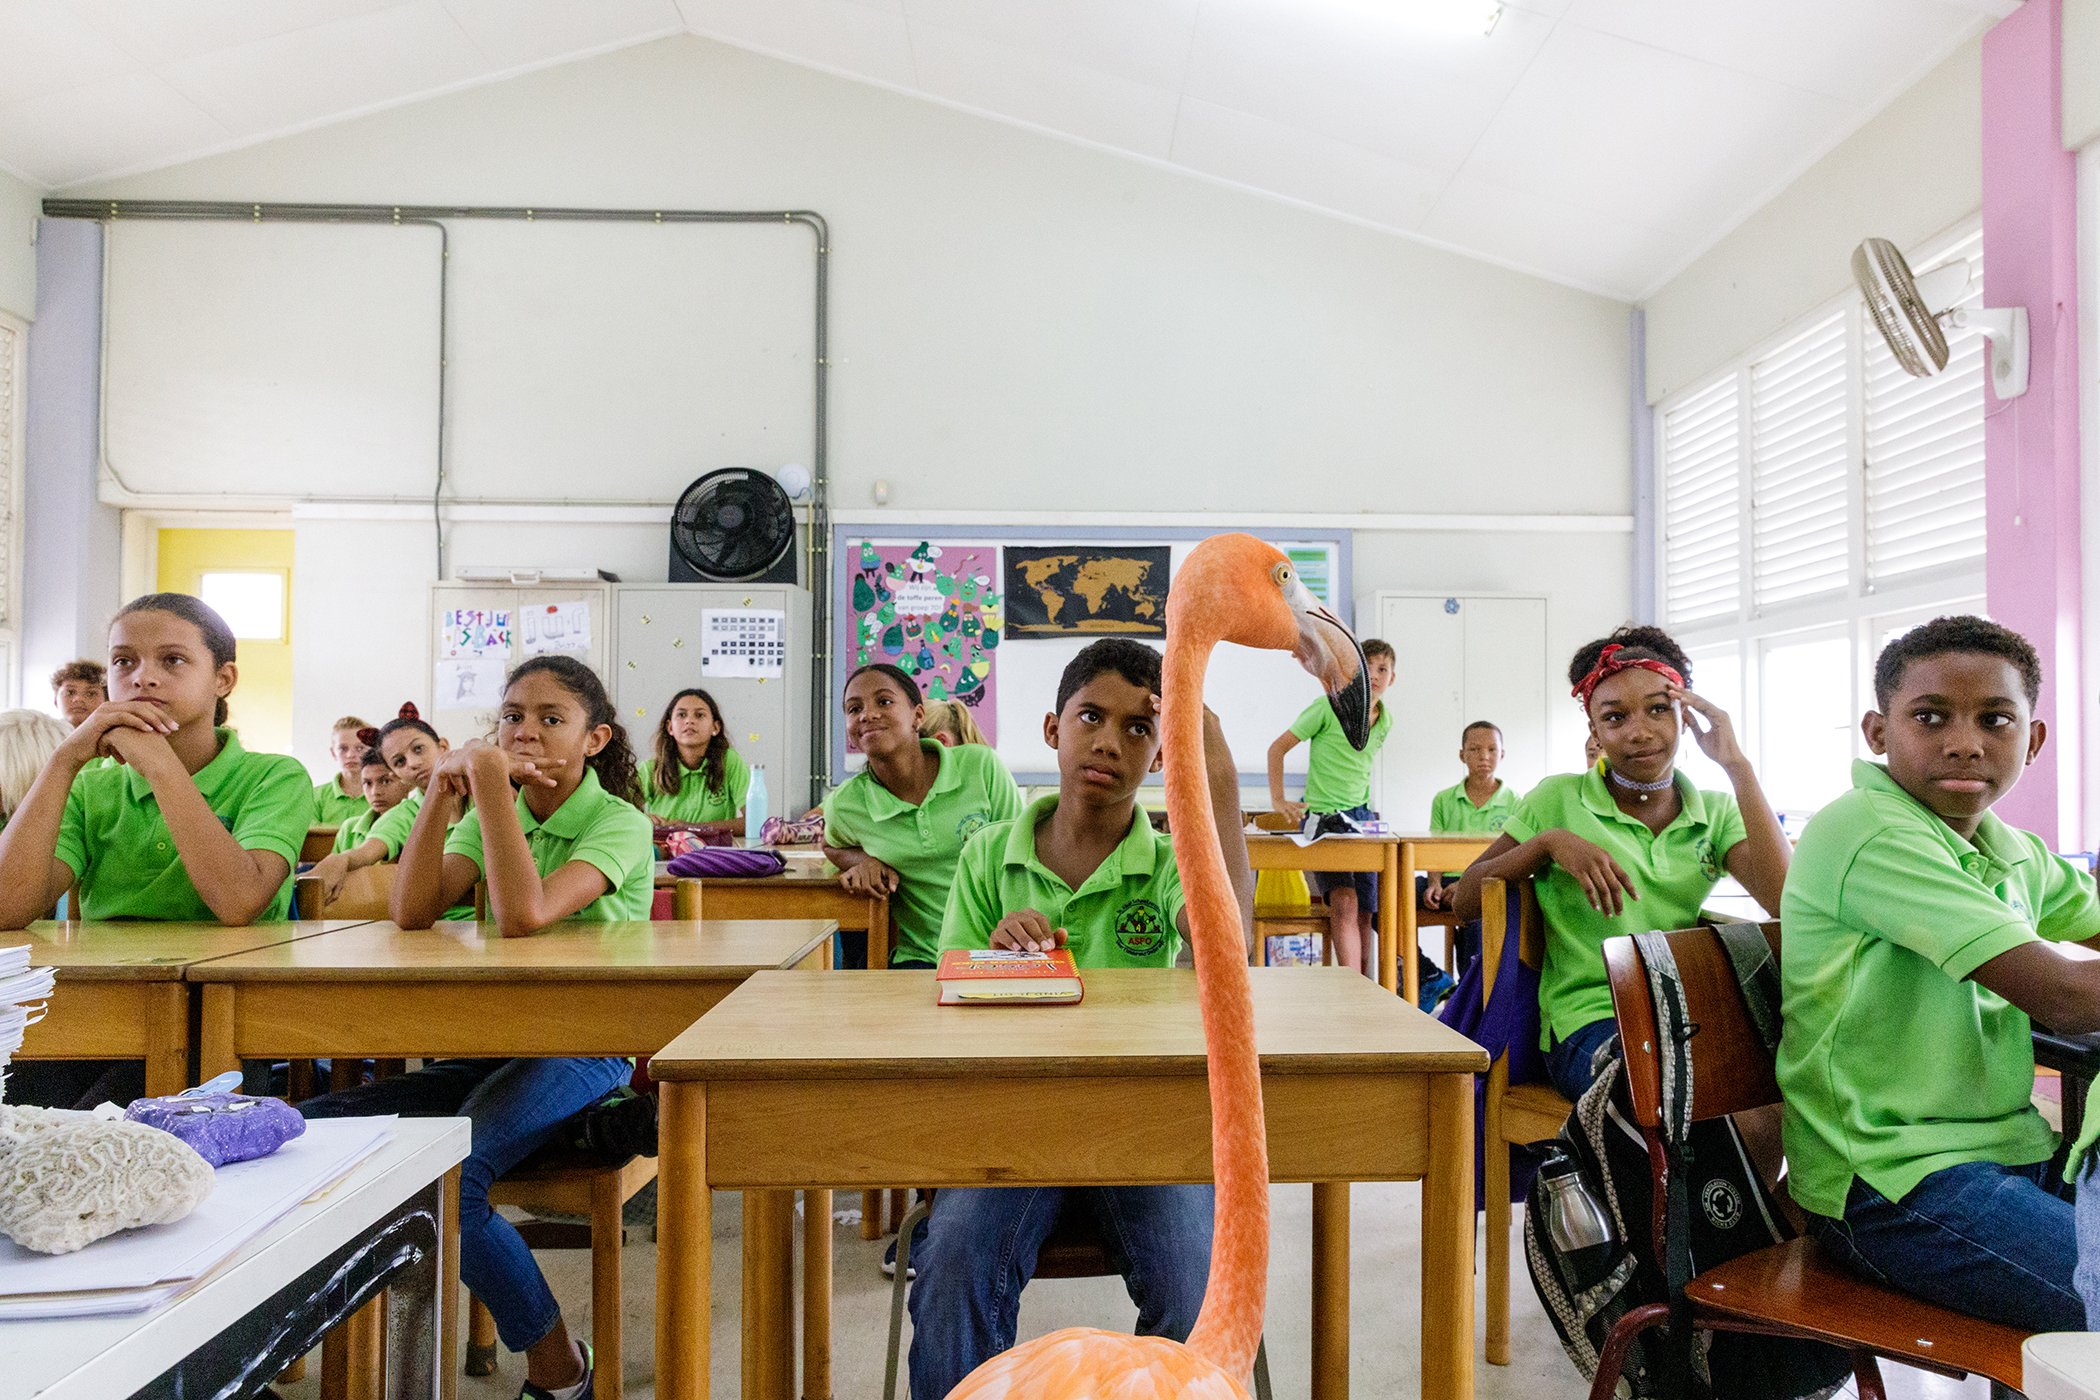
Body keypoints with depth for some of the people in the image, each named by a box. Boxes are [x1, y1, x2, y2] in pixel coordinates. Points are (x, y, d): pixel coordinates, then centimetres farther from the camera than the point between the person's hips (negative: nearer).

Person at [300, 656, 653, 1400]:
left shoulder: (619, 822, -8)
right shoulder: (490, 813, 11)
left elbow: (524, 914, -26)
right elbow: (412, 913, -5)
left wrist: (487, 774, -23)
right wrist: (442, 788, -12)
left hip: (584, 1047, -6)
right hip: (488, 1044, 7)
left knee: (444, 1172, -29)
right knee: (309, 1131, -10)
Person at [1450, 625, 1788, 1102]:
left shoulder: (1717, 812, 12)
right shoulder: (1558, 800, 3)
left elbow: (1784, 898, -7)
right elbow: (1463, 902, 0)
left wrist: (1737, 765, -6)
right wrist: (1548, 841, -15)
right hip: (1591, 1022, -3)